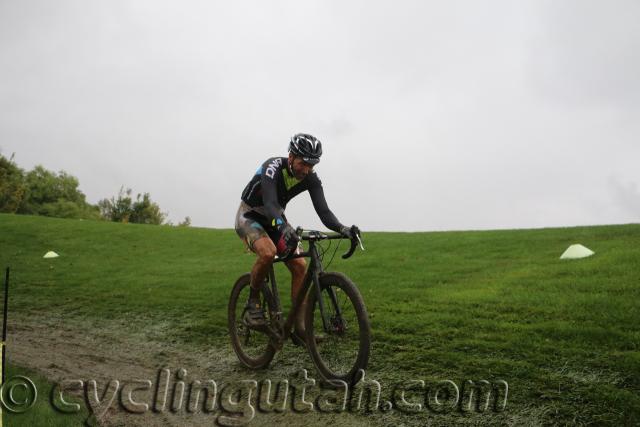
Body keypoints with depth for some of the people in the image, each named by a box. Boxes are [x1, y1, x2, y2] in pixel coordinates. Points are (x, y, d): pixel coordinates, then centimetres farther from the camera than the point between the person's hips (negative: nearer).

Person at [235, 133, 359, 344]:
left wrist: (342, 229, -46)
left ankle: (300, 328, -4)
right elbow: (270, 203, -47)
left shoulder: (311, 178, -16)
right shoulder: (272, 168, -31)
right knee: (268, 252, -36)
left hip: (275, 220, 6)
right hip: (249, 216, -5)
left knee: (299, 265, -11)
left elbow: (322, 210, -26)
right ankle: (253, 302, -11)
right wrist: (285, 228, -67)